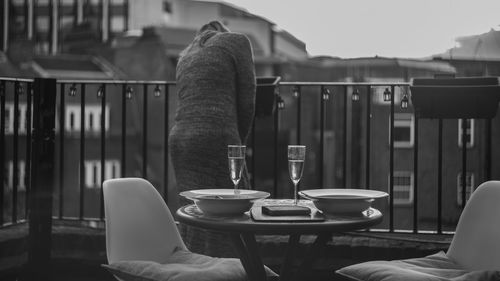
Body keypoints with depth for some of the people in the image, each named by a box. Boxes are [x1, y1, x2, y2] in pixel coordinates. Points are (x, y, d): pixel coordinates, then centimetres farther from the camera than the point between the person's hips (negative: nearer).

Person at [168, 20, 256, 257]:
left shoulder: (185, 57, 28)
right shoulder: (236, 41, 9)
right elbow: (246, 101, 5)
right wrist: (238, 143, 15)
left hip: (180, 140, 7)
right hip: (215, 141, -7)